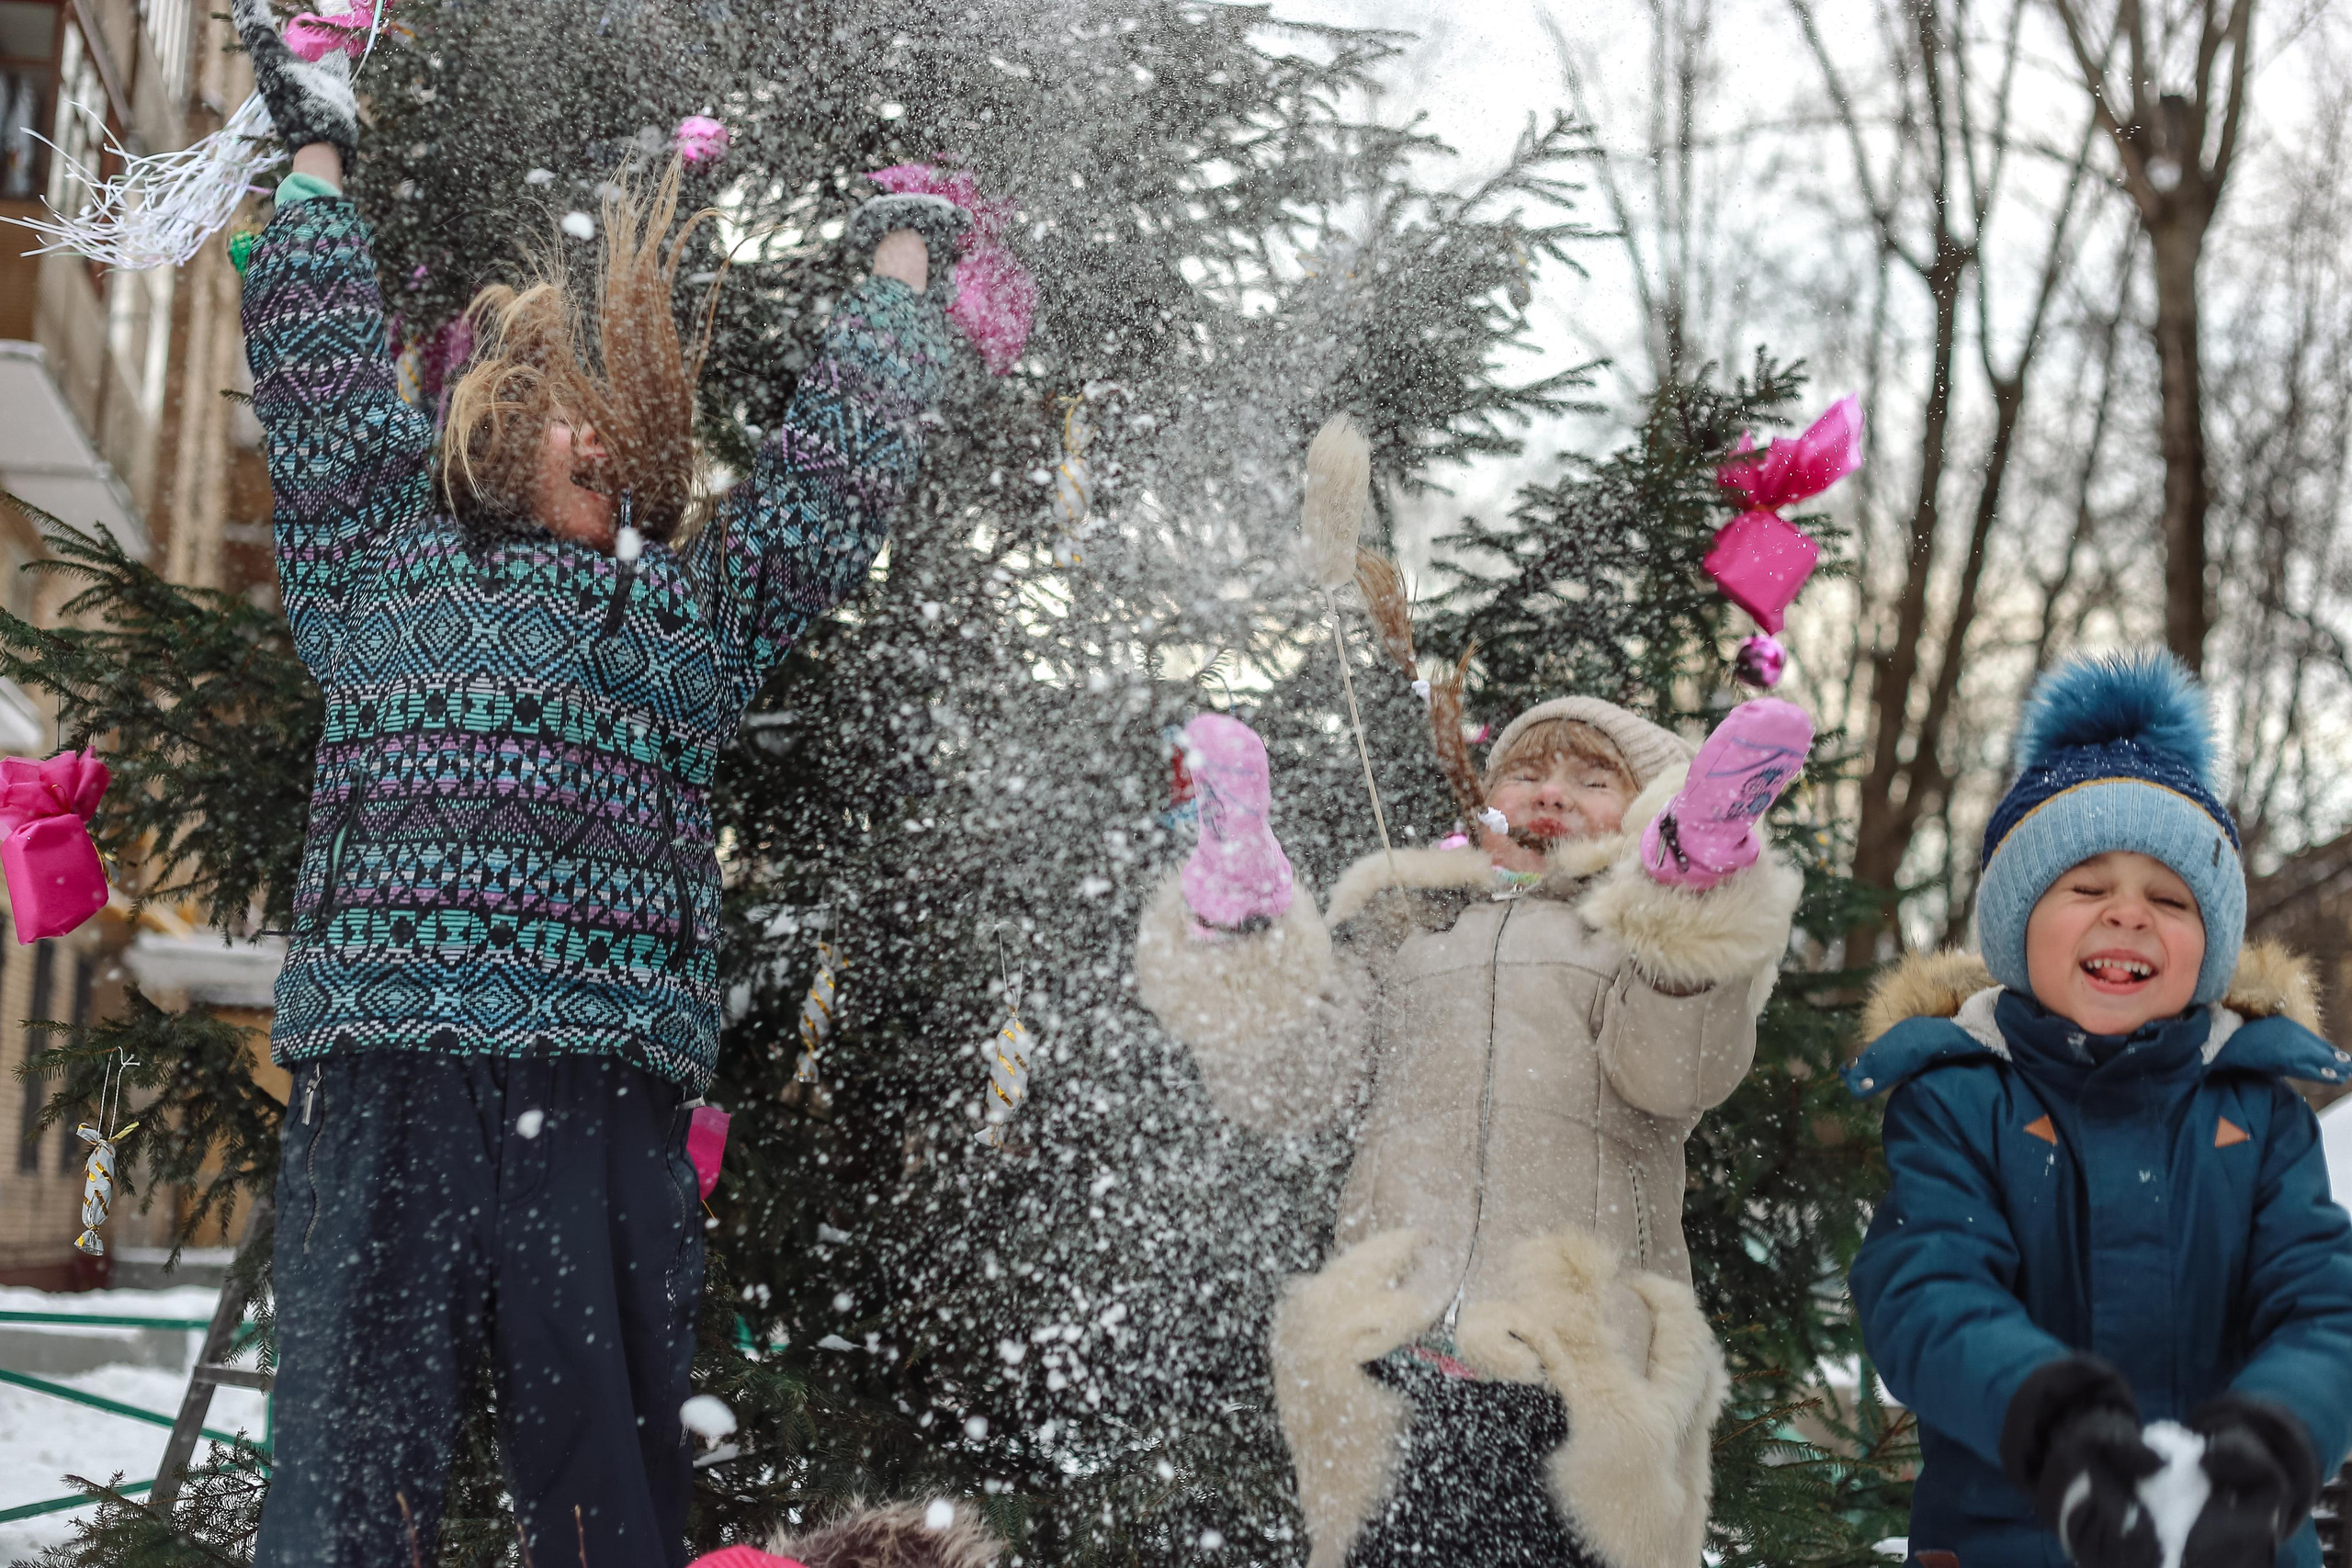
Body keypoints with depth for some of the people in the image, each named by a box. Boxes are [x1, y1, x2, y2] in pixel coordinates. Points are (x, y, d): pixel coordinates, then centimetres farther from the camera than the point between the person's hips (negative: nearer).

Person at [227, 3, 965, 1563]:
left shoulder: (694, 607, 23)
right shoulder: (388, 559, 19)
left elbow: (842, 460, 27)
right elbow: (321, 377, 22)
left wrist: (903, 254, 37)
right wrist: (317, 152, 30)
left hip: (609, 1099, 2)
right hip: (383, 1082, -1)